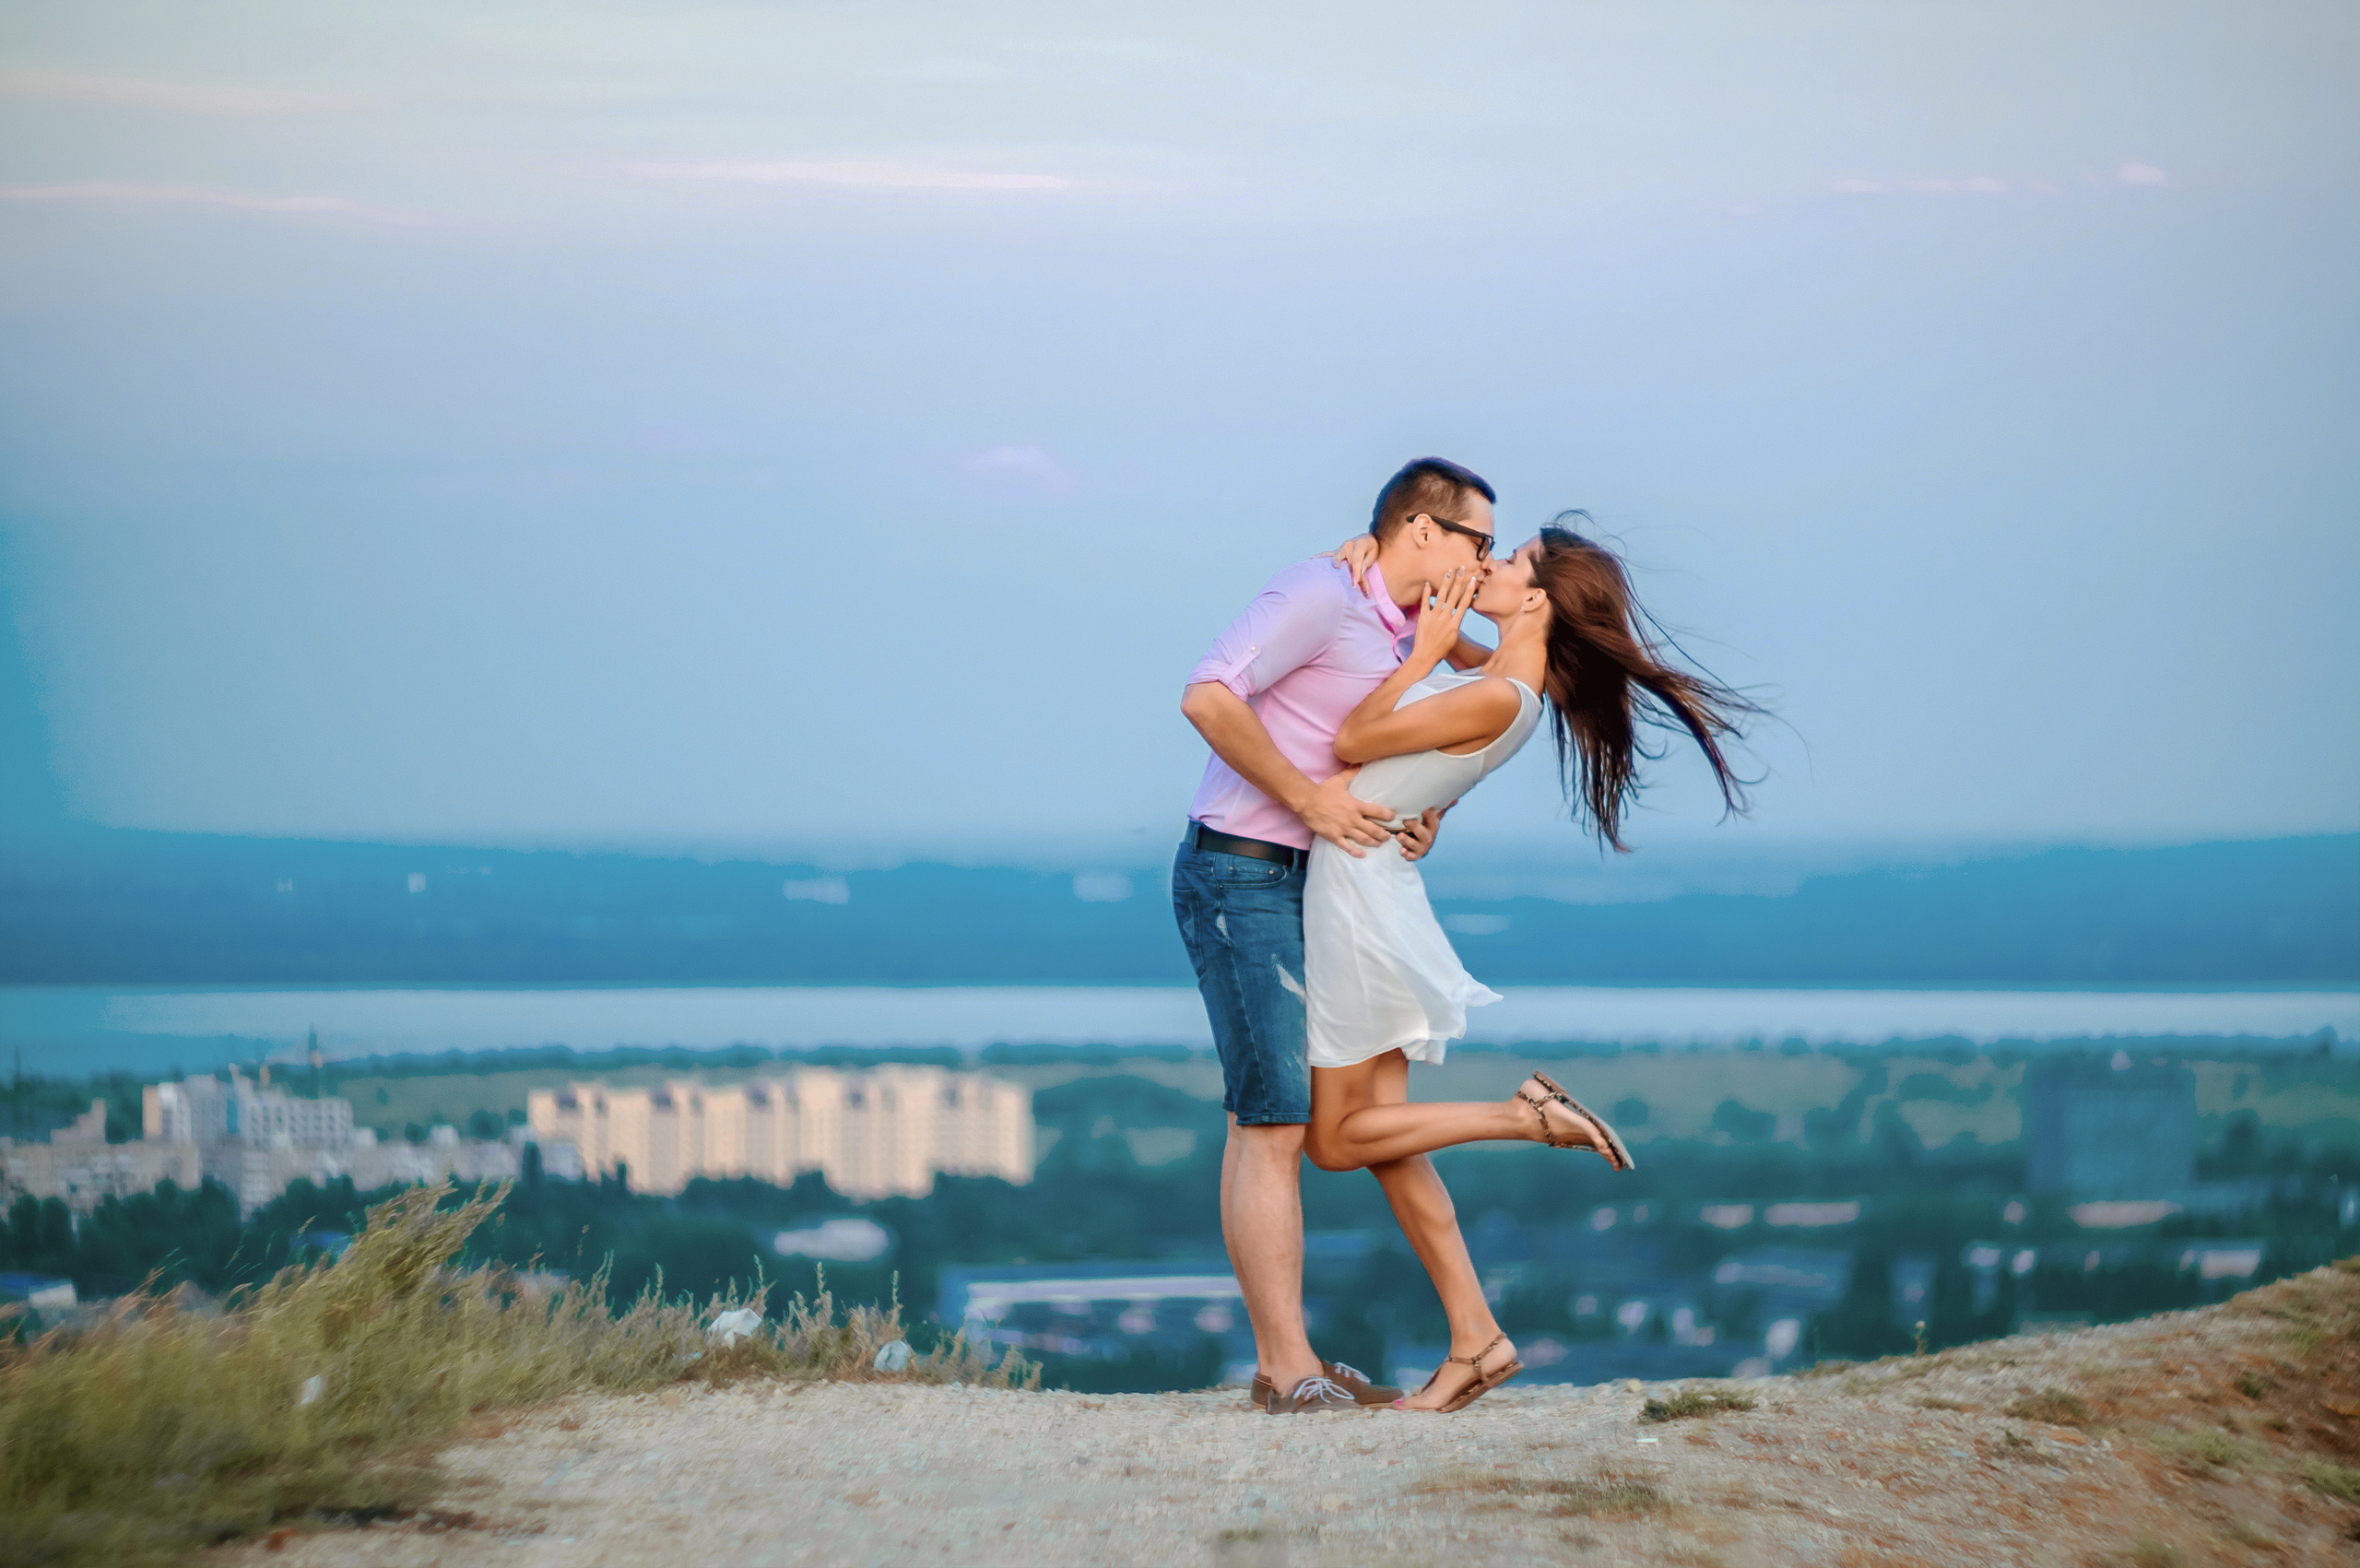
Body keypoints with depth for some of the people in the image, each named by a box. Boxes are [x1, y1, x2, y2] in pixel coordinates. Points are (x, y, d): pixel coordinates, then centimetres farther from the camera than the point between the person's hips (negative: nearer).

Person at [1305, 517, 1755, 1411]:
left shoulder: (1496, 697, -19)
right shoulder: (1487, 671, 7)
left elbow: (1352, 743, -16)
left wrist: (1426, 654, -13)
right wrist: (1372, 554, 3)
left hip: (1360, 880, -9)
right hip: (1365, 890, 9)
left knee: (1337, 1139, 1)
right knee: (1382, 1140, 9)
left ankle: (1527, 1117, -1)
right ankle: (1474, 1341, 8)